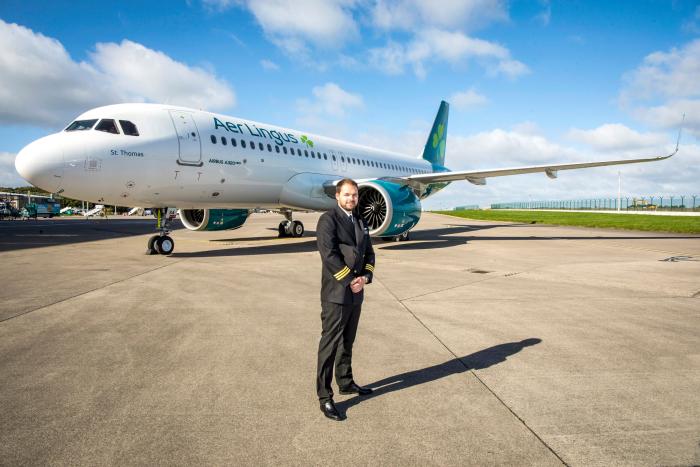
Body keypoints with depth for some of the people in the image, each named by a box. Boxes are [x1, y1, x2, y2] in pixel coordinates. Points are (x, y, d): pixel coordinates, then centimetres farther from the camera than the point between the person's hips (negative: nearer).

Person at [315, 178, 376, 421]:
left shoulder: (361, 222, 14)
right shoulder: (328, 220, -9)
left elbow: (369, 253, 11)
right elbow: (329, 254, -19)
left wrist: (364, 278, -6)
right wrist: (350, 280, -17)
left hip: (356, 293, 7)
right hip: (336, 293, -7)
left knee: (347, 342, 19)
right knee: (330, 344, -2)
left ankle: (346, 383, 34)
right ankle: (324, 397, 6)